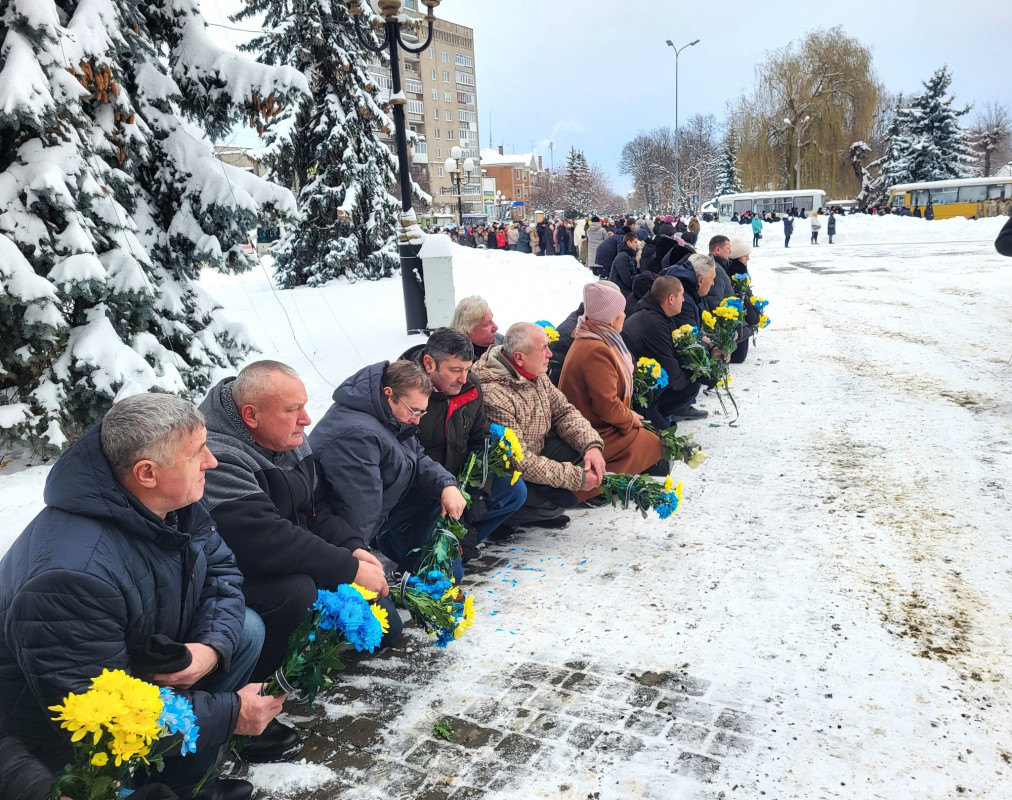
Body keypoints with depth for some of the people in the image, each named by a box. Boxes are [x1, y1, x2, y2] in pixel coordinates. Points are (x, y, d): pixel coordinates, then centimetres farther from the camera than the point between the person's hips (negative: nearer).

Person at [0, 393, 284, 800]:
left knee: (247, 629, -5)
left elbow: (221, 570, -1)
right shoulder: (71, 576, -36)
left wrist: (212, 646, -21)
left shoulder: (177, 504, -13)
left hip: (147, 666, 8)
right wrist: (230, 713, -26)